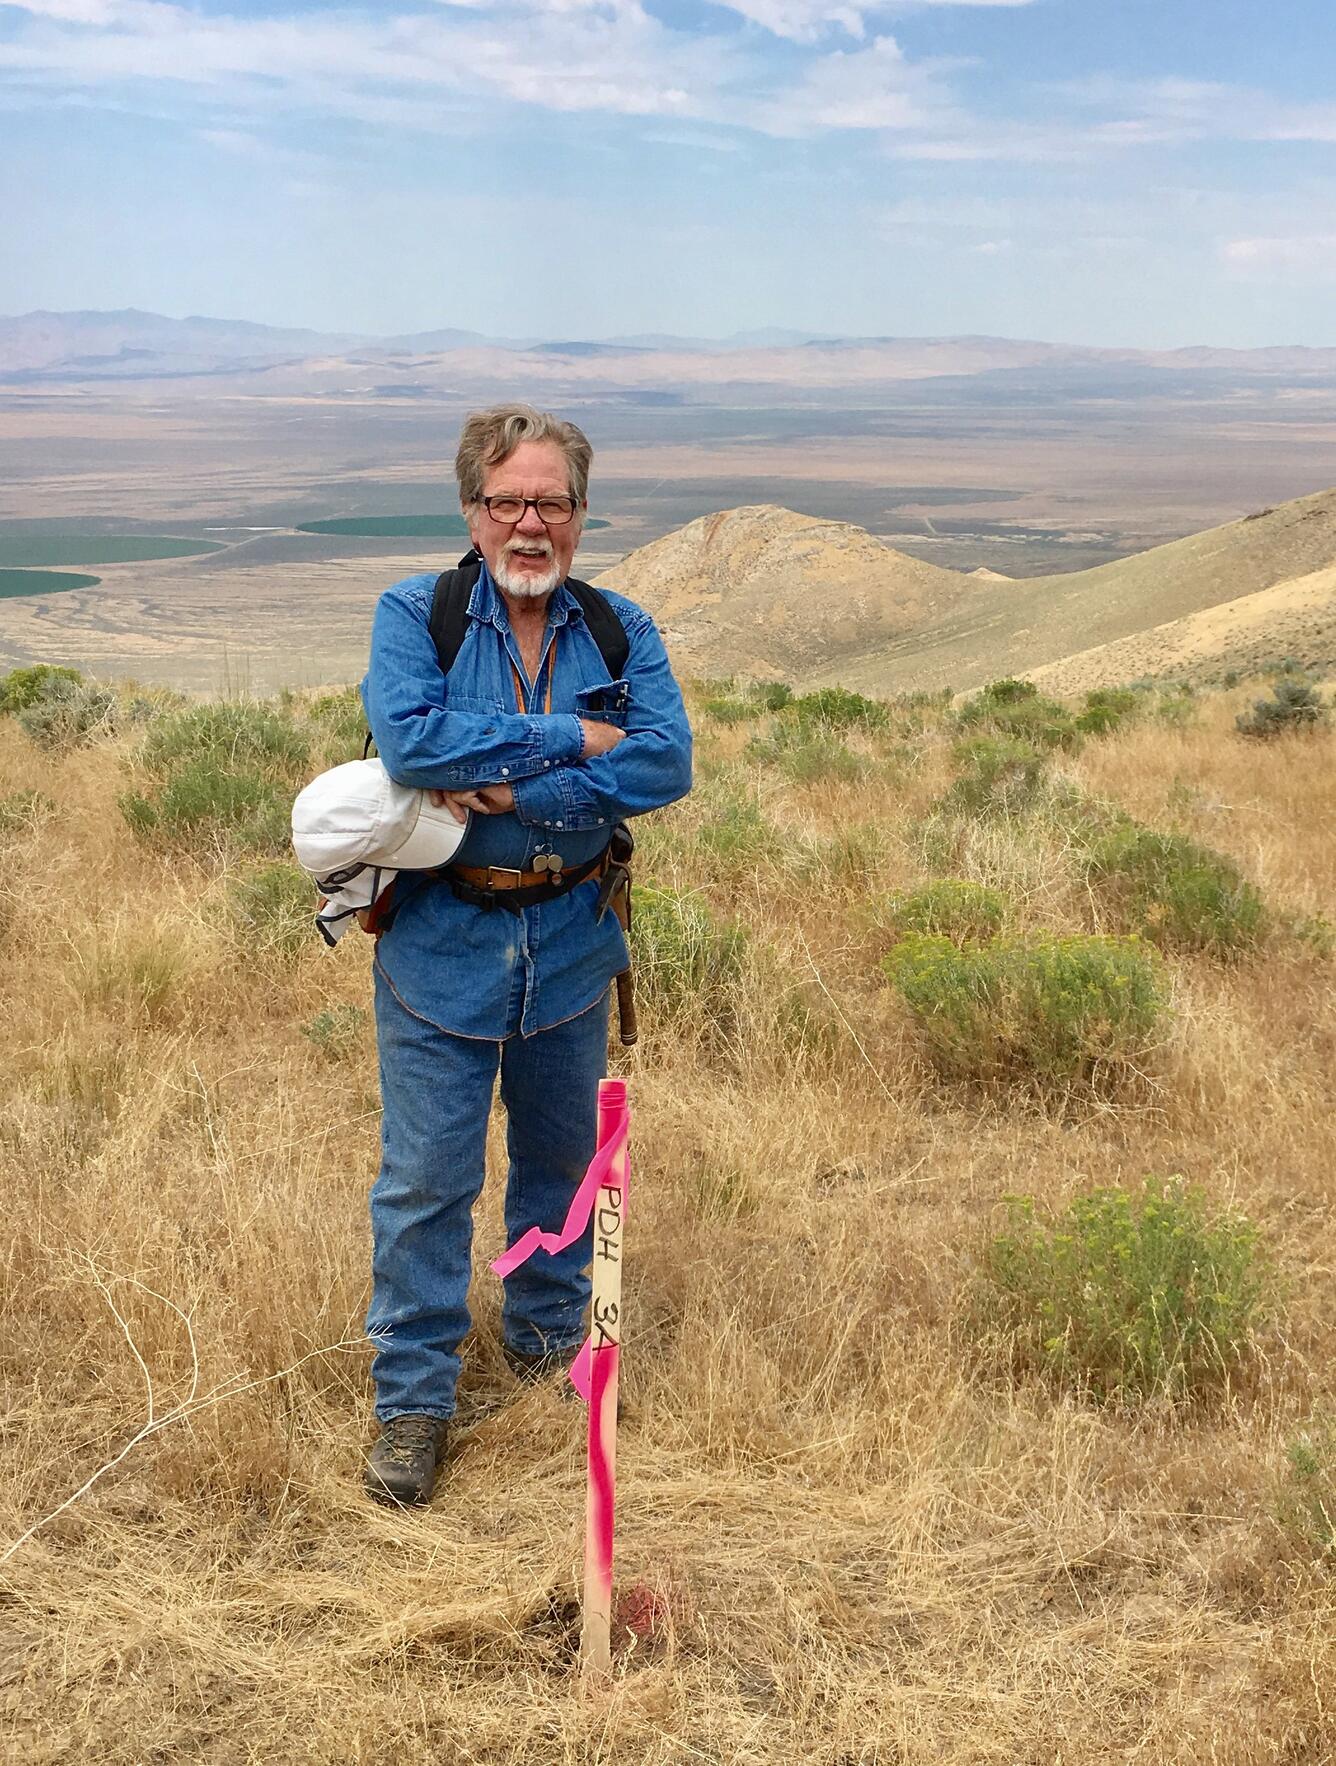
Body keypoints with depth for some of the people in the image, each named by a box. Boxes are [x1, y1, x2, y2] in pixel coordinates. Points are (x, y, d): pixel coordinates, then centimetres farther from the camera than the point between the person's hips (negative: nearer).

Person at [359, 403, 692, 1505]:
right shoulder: (415, 614, -6)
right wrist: (574, 738, -20)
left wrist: (516, 790, -22)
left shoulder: (620, 629, 1)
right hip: (441, 945, -3)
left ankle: (548, 1347, 38)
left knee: (561, 1157, 18)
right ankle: (414, 1397, 17)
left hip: (571, 940, 3)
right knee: (427, 1178, 2)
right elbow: (408, 740, -24)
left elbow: (668, 762, -13)